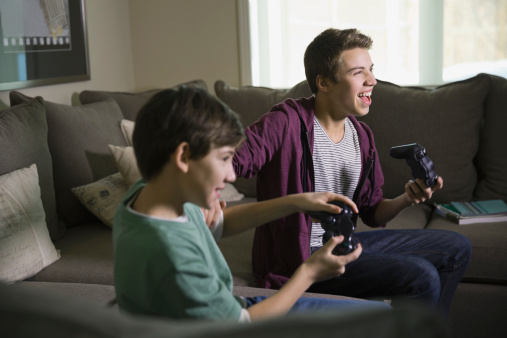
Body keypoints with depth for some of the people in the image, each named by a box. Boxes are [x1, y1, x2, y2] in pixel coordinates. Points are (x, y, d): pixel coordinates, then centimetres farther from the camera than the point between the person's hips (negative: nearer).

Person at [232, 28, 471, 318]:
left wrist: (406, 200, -8)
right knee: (421, 277, -23)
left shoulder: (361, 136, 7)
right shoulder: (287, 123, -18)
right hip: (299, 258, -9)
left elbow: (372, 212, 12)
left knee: (456, 249, 13)